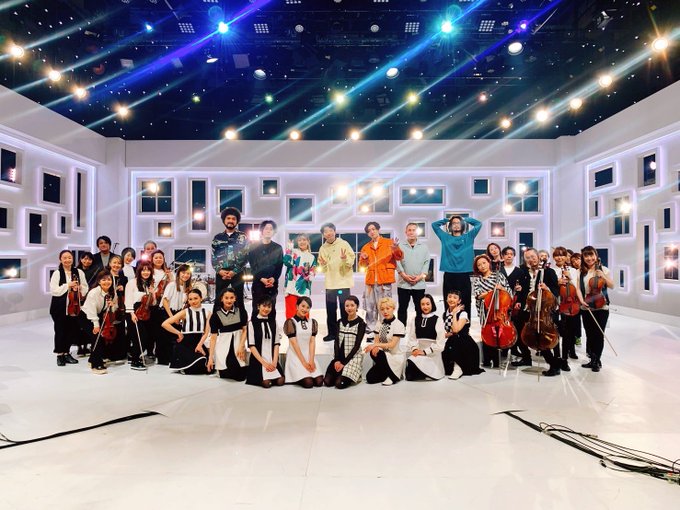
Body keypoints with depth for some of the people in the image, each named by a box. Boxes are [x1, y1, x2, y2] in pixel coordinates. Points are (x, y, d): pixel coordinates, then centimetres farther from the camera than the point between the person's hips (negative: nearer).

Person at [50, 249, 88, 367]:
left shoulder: (79, 272, 5)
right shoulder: (57, 273, -4)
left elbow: (85, 288, 10)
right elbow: (53, 290, -11)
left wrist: (79, 288, -10)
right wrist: (68, 285, -18)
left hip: (74, 306, 3)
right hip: (60, 307, -3)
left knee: (71, 329, 8)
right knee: (60, 330, 5)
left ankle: (67, 353, 23)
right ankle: (60, 354, 18)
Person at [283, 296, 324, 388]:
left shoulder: (312, 322, 9)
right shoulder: (290, 322, -6)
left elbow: (312, 342, 2)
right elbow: (294, 344, -11)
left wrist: (311, 360, -11)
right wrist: (303, 362, -15)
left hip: (308, 355, 5)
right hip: (295, 356, -5)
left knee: (319, 382, -12)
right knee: (308, 383, -21)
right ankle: (295, 377, 10)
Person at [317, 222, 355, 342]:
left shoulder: (343, 244, -4)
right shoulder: (322, 248, 8)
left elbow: (351, 262, -6)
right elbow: (323, 269, 12)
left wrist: (345, 259, -26)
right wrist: (323, 264, -10)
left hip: (344, 282, -4)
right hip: (330, 283, 4)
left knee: (344, 309, -1)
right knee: (330, 310, 8)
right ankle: (332, 333, 19)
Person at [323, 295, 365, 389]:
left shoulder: (361, 323, -6)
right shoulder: (340, 322, 8)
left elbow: (357, 345, -11)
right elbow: (336, 342, 2)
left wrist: (344, 362, -14)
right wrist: (337, 360, -11)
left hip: (353, 357, -4)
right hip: (339, 356, 4)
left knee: (340, 384, -19)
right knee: (327, 382, -11)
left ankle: (356, 375, 9)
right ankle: (342, 373, 16)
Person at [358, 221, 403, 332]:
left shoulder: (389, 243, 6)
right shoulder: (366, 247, 17)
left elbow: (399, 257, -3)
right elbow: (362, 265, 21)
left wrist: (396, 249, -23)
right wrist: (364, 259, -1)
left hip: (384, 280, -4)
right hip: (370, 280, 4)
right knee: (370, 307, 5)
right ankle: (370, 330, 13)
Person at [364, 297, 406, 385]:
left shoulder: (399, 324, -13)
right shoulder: (379, 323, 4)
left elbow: (392, 344, -19)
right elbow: (376, 340, 0)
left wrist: (376, 345, -31)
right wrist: (375, 347, -23)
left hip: (394, 356, -4)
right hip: (382, 355, 4)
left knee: (379, 355, -34)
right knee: (370, 378, -16)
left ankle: (391, 375, -8)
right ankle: (387, 372, 11)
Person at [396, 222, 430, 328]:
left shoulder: (424, 246, 9)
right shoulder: (400, 246, 5)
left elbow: (426, 262, 4)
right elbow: (397, 261, -2)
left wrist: (420, 276, -8)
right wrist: (404, 275, -11)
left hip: (419, 283, 1)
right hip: (403, 283, -1)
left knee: (420, 308, 6)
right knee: (402, 308, 4)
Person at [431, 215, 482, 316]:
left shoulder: (468, 237, 13)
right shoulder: (445, 237, 13)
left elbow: (478, 223, 13)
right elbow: (434, 225, 15)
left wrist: (465, 220, 17)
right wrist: (447, 220, 18)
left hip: (464, 276, 0)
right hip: (449, 276, 0)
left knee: (465, 305, -1)